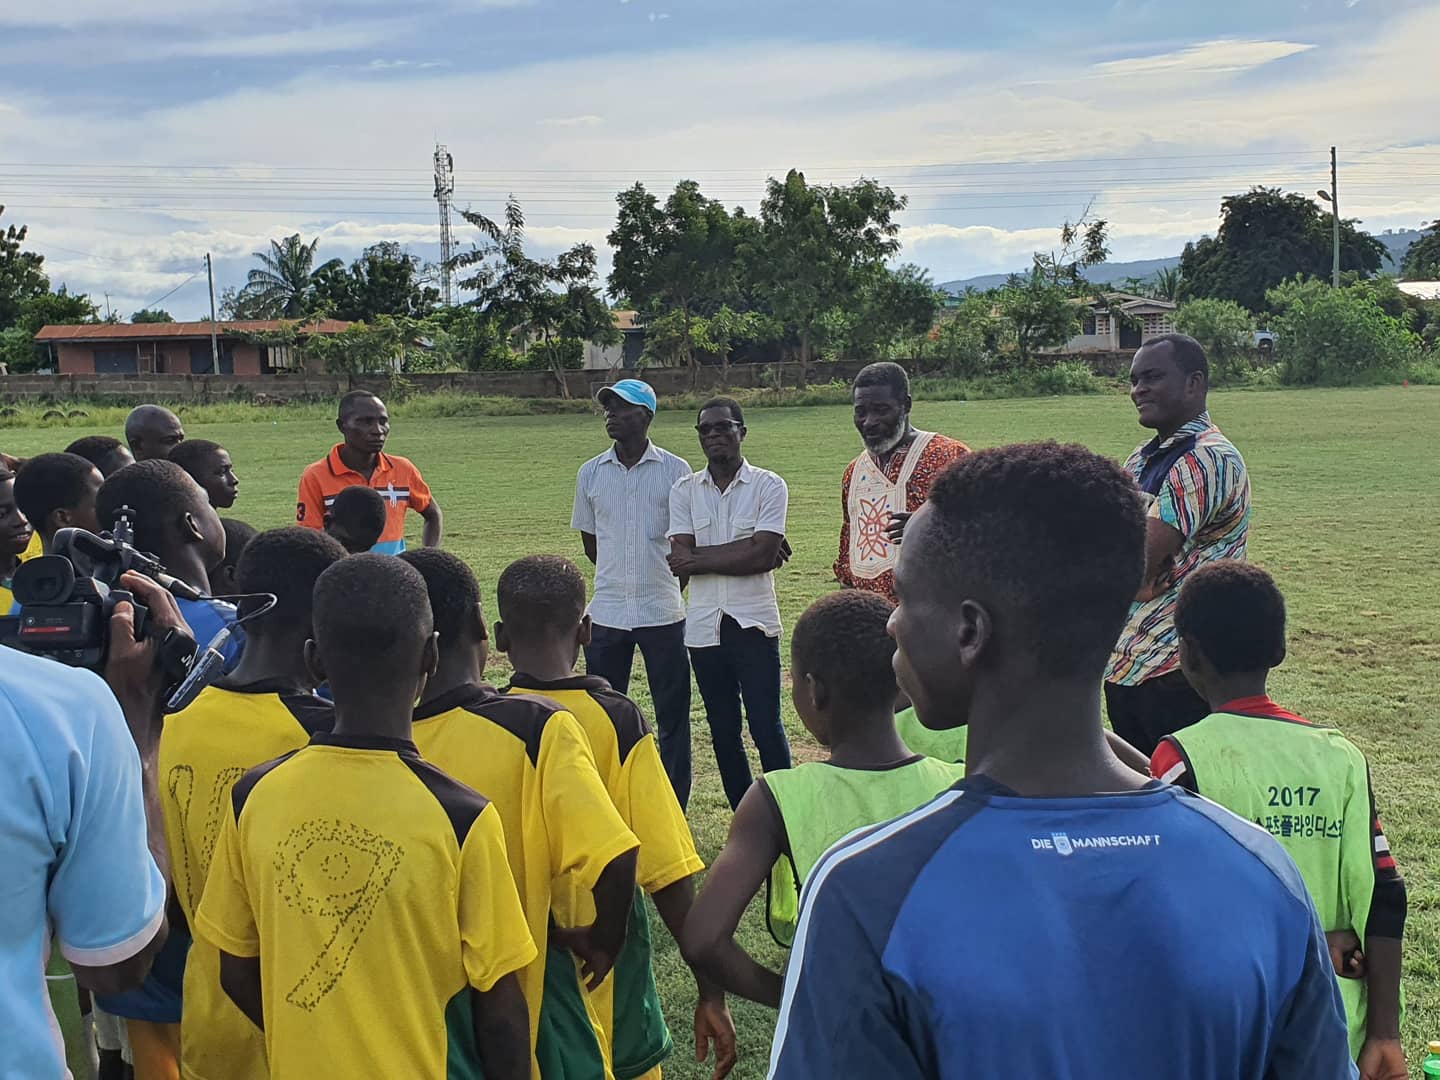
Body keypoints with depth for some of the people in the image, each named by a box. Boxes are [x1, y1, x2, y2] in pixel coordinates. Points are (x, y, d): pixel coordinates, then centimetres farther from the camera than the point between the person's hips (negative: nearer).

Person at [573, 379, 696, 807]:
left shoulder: (675, 470, -2)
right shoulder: (591, 473, 4)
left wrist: (660, 582, 6)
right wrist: (625, 577, 12)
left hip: (663, 611, -2)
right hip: (607, 611, 2)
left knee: (672, 714, 5)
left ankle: (674, 811, 15)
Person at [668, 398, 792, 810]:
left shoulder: (769, 486, -3)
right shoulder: (684, 491, 6)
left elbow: (764, 556, -15)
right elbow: (682, 559, -6)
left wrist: (699, 559, -11)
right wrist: (740, 552, -13)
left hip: (754, 624, -3)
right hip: (704, 627, 4)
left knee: (766, 729, -1)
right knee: (723, 732, 11)